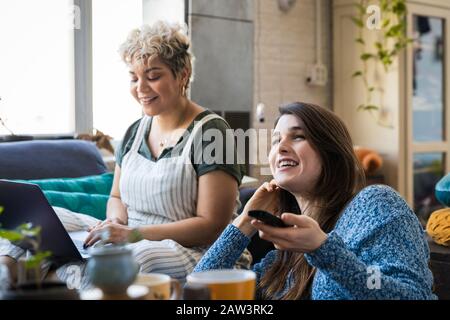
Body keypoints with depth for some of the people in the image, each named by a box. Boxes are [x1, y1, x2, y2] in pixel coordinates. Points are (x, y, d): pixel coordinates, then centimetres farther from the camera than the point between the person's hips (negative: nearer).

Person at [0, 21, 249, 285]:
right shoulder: (135, 131, 13)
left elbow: (212, 225, -12)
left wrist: (133, 234, -20)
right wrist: (117, 223, -4)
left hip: (191, 253, -6)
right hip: (128, 241, 7)